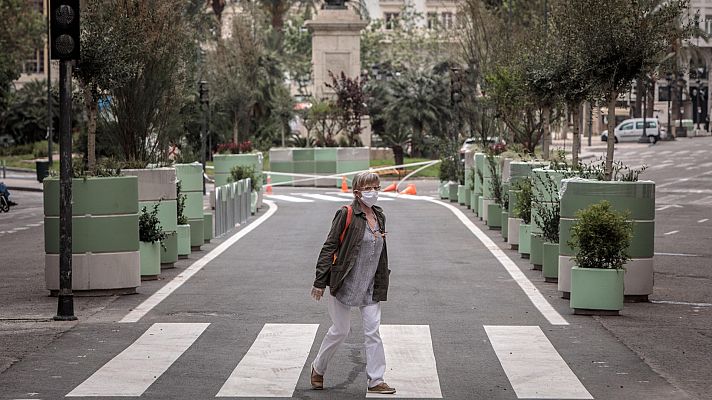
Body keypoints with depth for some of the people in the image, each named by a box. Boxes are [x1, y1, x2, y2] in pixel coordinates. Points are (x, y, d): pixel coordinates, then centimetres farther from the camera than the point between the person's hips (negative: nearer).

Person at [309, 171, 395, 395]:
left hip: (369, 287, 5)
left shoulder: (379, 217, 8)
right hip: (344, 283, -5)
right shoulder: (346, 215, -12)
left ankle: (376, 380, 4)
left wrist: (381, 286, 17)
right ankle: (318, 368, 26)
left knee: (373, 331, 0)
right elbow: (329, 247, -11)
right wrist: (320, 282, -14)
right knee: (340, 330, 4)